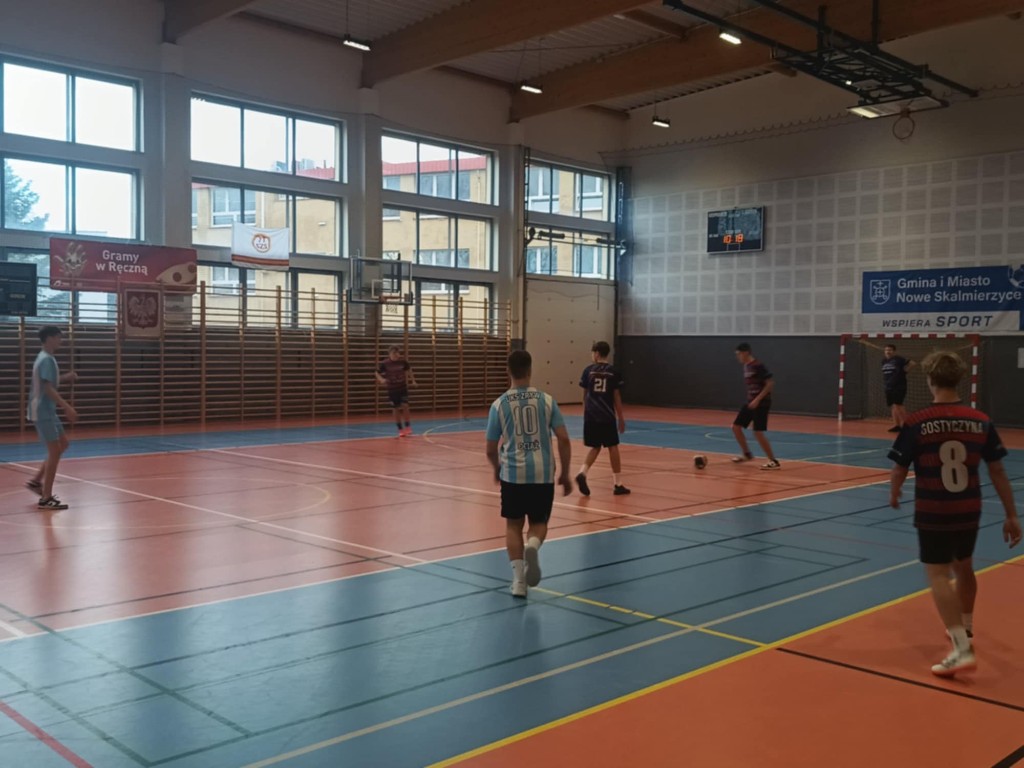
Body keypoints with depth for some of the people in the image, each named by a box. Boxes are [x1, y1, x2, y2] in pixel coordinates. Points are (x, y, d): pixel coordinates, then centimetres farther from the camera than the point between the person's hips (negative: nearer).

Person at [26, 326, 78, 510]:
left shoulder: (45, 358, 14)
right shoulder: (47, 360, -17)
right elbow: (48, 389, -25)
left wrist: (65, 378, 13)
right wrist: (67, 408, -29)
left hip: (47, 411, 10)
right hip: (43, 412, -10)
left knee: (62, 445, 17)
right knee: (55, 451, -8)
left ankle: (36, 480, 20)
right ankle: (46, 498, -4)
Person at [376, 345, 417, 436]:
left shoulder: (403, 361, -7)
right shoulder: (384, 363, -12)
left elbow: (408, 370, 12)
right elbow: (377, 373, -3)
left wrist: (413, 380, 8)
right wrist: (381, 379, -22)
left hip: (403, 387, 1)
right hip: (392, 389, -1)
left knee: (405, 406, -12)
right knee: (397, 409, 2)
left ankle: (408, 426, 6)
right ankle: (400, 429, 14)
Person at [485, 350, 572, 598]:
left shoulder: (499, 404, 0)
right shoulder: (547, 400, 1)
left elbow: (491, 449, 6)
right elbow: (564, 440, -3)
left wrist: (497, 470, 26)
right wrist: (565, 474, 8)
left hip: (512, 473, 0)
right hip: (543, 473, 0)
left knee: (513, 525, 16)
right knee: (539, 523, 18)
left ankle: (518, 579, 6)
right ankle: (533, 545, -15)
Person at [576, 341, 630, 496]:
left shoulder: (588, 370, 1)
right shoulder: (614, 372, -1)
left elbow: (585, 395, 9)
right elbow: (616, 397, 0)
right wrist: (621, 418, 8)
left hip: (591, 416, 2)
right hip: (607, 416, -2)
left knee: (595, 447, 13)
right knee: (613, 447, 8)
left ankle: (582, 472, -10)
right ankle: (617, 483, 10)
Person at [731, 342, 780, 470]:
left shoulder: (758, 366, -18)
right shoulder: (746, 366, 10)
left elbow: (770, 383, -20)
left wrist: (757, 399, -23)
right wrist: (751, 400, 19)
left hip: (761, 403, -9)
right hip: (751, 402, 9)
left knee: (758, 432, -12)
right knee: (736, 427, 8)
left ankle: (774, 462, -2)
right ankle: (746, 454, 26)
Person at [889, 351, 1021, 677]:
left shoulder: (916, 423, -14)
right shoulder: (980, 421, -4)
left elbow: (899, 469, -7)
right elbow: (998, 471, 1)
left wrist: (893, 494, 15)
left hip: (932, 513, -4)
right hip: (968, 512, 5)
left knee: (939, 576, -1)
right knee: (963, 568, 24)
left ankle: (962, 649, -12)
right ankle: (965, 629, 45)